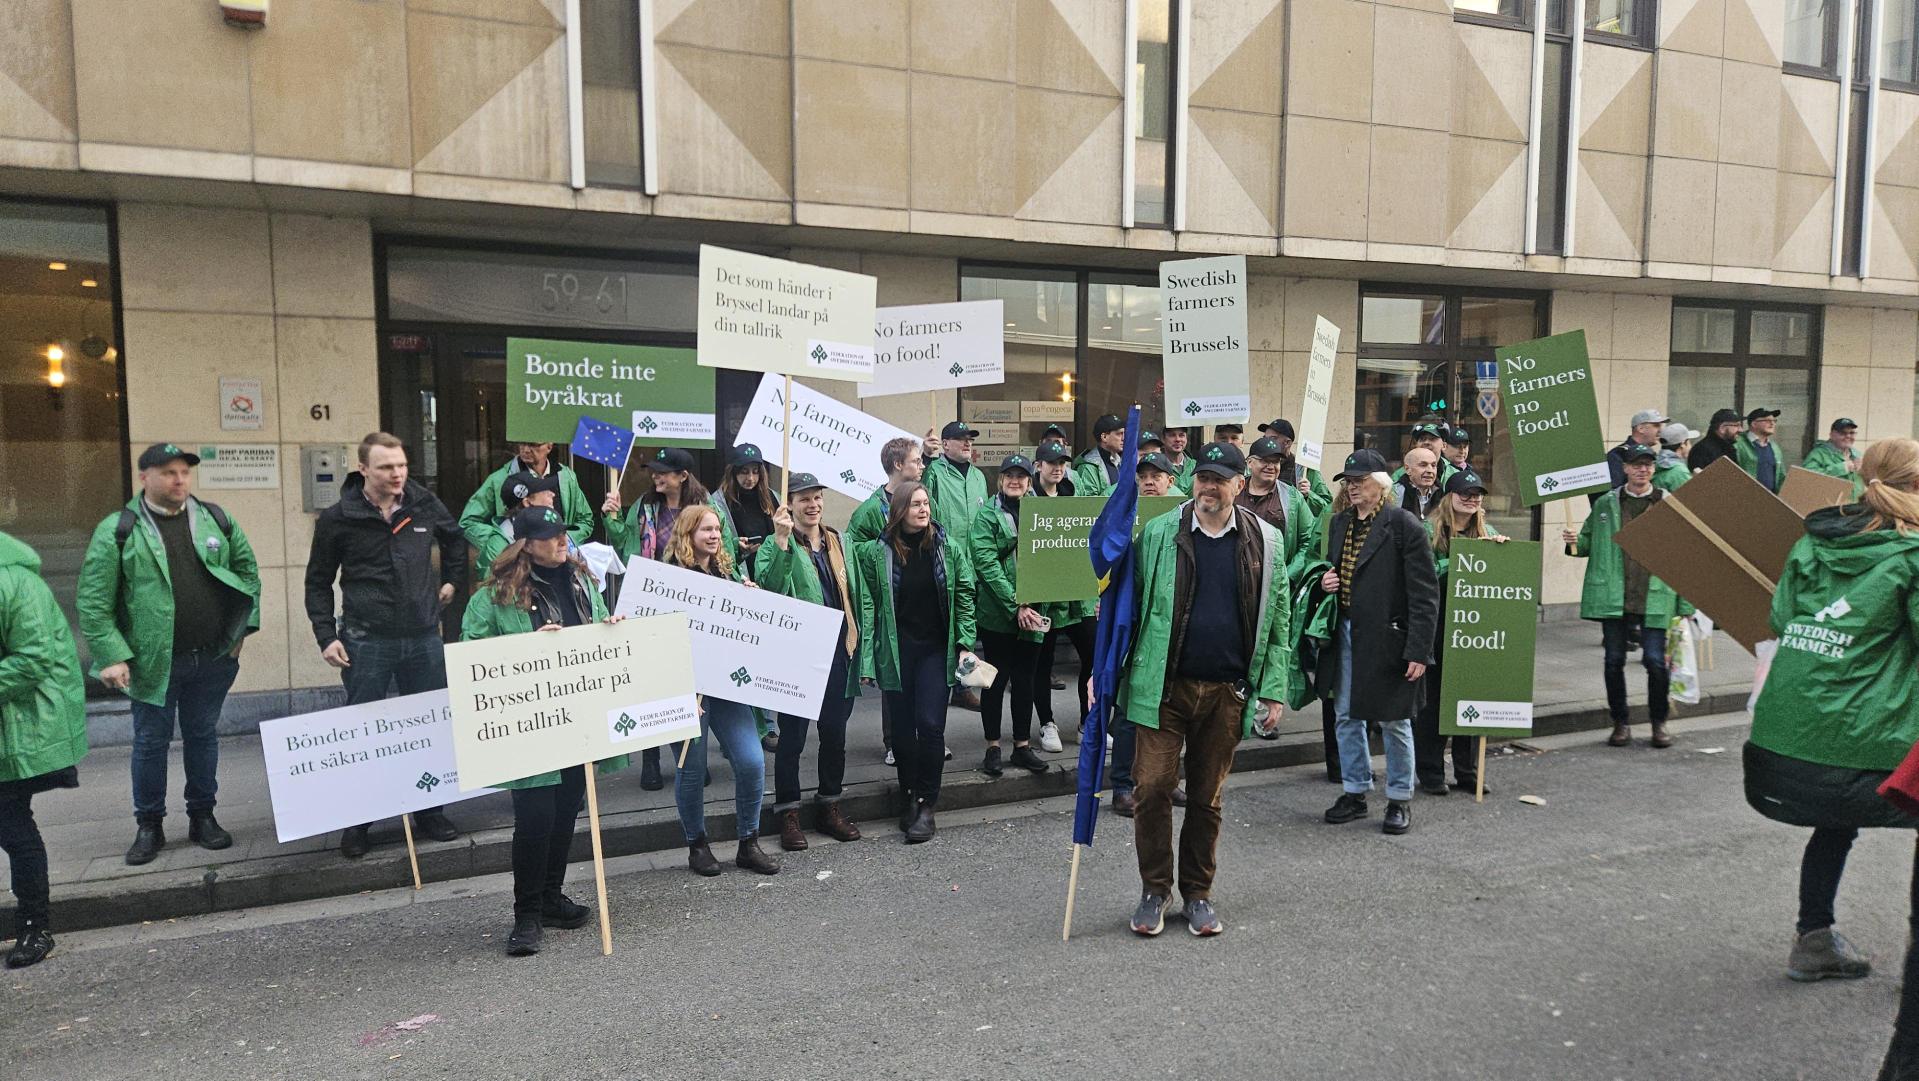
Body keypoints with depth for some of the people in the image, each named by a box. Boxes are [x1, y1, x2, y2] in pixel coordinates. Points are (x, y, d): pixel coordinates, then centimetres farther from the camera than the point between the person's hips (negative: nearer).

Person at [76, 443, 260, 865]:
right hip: (155, 661, -3)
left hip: (214, 657, 3)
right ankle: (148, 826, 22)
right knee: (151, 741, 8)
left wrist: (243, 626, 6)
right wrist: (110, 656, -12)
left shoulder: (216, 520, 5)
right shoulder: (118, 530, -6)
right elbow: (92, 600, -6)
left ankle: (203, 817, 26)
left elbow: (248, 570, 14)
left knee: (203, 736, 14)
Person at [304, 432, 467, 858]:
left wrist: (452, 581, 16)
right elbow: (318, 582, 2)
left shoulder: (425, 505, 1)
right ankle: (356, 822, 18)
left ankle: (429, 811, 25)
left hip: (423, 637, 3)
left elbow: (456, 540, 23)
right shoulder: (338, 519, -6)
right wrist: (326, 637, -4)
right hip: (366, 642, -3)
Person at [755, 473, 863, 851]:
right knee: (792, 736, 3)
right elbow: (768, 587, -24)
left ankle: (830, 805, 26)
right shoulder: (776, 545, -5)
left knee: (834, 733, 12)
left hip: (838, 650, 5)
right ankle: (788, 813, 14)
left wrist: (857, 644, 12)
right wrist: (782, 541, -31)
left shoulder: (838, 541, 12)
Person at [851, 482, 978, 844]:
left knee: (930, 725, -7)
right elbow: (868, 605, -5)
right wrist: (866, 658, -8)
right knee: (903, 729, 6)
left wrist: (965, 644, -2)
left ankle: (926, 805, 4)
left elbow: (963, 596, 5)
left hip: (936, 650, 0)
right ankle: (910, 798, 21)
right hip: (895, 651, 0)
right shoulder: (876, 552, -4)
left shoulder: (947, 547, 1)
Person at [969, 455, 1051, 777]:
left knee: (1025, 680, 10)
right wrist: (1015, 606, -18)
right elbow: (986, 563, -12)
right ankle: (992, 748, 13)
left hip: (1031, 614, 4)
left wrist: (1035, 606, -5)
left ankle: (1022, 746, 20)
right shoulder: (988, 515, -3)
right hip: (997, 614, -4)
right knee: (997, 680, 3)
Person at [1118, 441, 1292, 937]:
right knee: (1152, 788, -2)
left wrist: (1273, 691, 1)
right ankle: (1154, 891, 16)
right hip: (1163, 686, -1)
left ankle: (1197, 893, 26)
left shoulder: (1265, 542, 3)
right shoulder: (1157, 534, -2)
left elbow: (1278, 622, 6)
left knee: (1207, 798, 11)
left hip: (1226, 691, 1)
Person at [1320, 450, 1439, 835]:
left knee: (1393, 720, 5)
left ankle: (1400, 800, 20)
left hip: (1388, 637, -6)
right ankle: (1355, 793, 27)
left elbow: (1425, 594, -14)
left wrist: (1419, 650, -18)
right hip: (1346, 633, 7)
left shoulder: (1405, 526, -12)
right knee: (1347, 715, 13)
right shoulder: (1339, 522, 9)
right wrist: (1326, 581, 0)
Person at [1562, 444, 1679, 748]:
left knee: (1655, 660, -3)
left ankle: (1659, 723, 18)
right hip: (1613, 597, 2)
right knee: (1614, 660, 5)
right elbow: (1590, 542, 18)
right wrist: (1575, 541, -7)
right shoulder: (1605, 504, 9)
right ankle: (1620, 723, 20)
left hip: (1653, 597, -2)